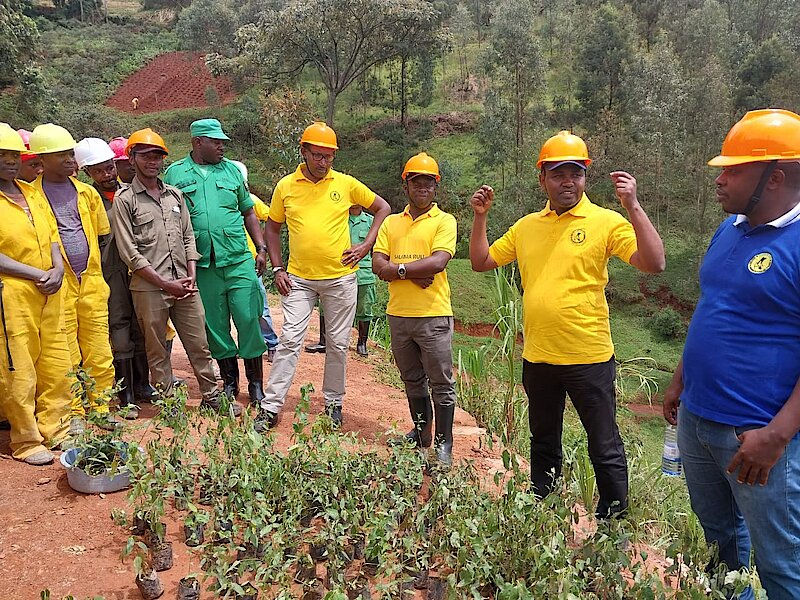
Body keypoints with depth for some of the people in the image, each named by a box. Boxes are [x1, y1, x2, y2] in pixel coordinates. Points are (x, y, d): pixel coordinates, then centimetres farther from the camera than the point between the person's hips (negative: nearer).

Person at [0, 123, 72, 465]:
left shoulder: (32, 192, 15)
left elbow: (52, 234, 16)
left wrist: (57, 268, -1)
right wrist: (37, 275, -13)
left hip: (48, 293, 7)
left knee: (56, 365, 10)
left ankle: (54, 430, 24)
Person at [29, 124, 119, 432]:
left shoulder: (87, 192, 11)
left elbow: (102, 235, 18)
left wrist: (86, 258, 11)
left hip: (91, 281, 3)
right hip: (59, 285, -3)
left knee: (99, 350, 5)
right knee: (66, 354, 3)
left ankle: (103, 406, 17)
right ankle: (73, 412, 15)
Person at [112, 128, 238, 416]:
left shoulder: (175, 194, 13)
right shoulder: (125, 199, -2)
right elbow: (130, 253, -8)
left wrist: (191, 277, 0)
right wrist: (165, 284, -12)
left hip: (184, 285, 4)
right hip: (149, 288, -4)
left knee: (199, 344, 9)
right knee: (157, 350, 8)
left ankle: (211, 396, 21)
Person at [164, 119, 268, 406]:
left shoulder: (231, 170, 10)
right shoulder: (175, 173, 5)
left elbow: (248, 212, 14)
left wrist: (261, 248, 6)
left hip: (239, 261, 1)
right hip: (202, 266, 0)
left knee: (249, 320, -2)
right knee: (215, 326, 7)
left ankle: (256, 384, 11)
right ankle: (229, 381, 23)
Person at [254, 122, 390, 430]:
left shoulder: (346, 183, 0)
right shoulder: (285, 186, 2)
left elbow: (382, 208, 8)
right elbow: (272, 228, 12)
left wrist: (365, 247, -1)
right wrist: (278, 269, 3)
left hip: (340, 277, 0)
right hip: (298, 278, 0)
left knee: (338, 344, 8)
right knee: (290, 340, -3)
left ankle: (334, 402, 24)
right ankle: (270, 407, 4)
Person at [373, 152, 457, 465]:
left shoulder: (444, 221, -1)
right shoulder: (391, 223, 12)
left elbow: (438, 262, -17)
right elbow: (378, 265, 0)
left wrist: (399, 268, -11)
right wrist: (414, 273, -14)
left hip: (433, 314, -5)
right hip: (398, 313, 5)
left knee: (441, 383, 2)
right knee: (412, 380, 18)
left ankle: (443, 444, 12)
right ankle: (421, 433, 34)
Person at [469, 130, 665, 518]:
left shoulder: (606, 221, -8)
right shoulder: (526, 226, 7)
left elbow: (654, 264, -18)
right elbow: (480, 262, 12)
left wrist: (632, 206, -25)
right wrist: (480, 216, 1)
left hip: (589, 358, -5)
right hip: (537, 357, 5)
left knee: (605, 448, 8)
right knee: (543, 444, 22)